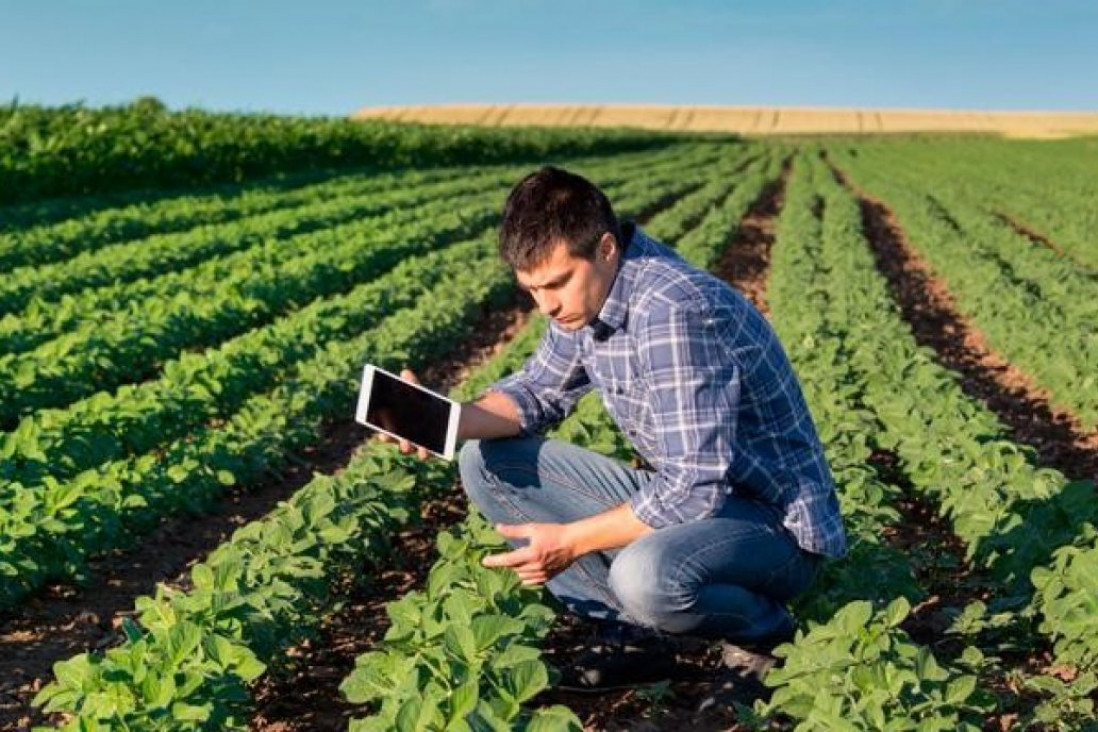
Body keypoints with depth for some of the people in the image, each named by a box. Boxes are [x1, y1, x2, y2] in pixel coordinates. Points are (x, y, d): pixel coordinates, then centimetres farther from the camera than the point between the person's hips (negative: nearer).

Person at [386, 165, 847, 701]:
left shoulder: (673, 310, -30)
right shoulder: (587, 291, -3)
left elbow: (695, 490, -31)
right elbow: (539, 391, 10)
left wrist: (570, 541, -23)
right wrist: (447, 420, -9)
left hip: (775, 522, -8)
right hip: (679, 494, 8)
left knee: (645, 575, -41)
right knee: (486, 462, 0)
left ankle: (765, 628, -5)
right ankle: (632, 634, 1)